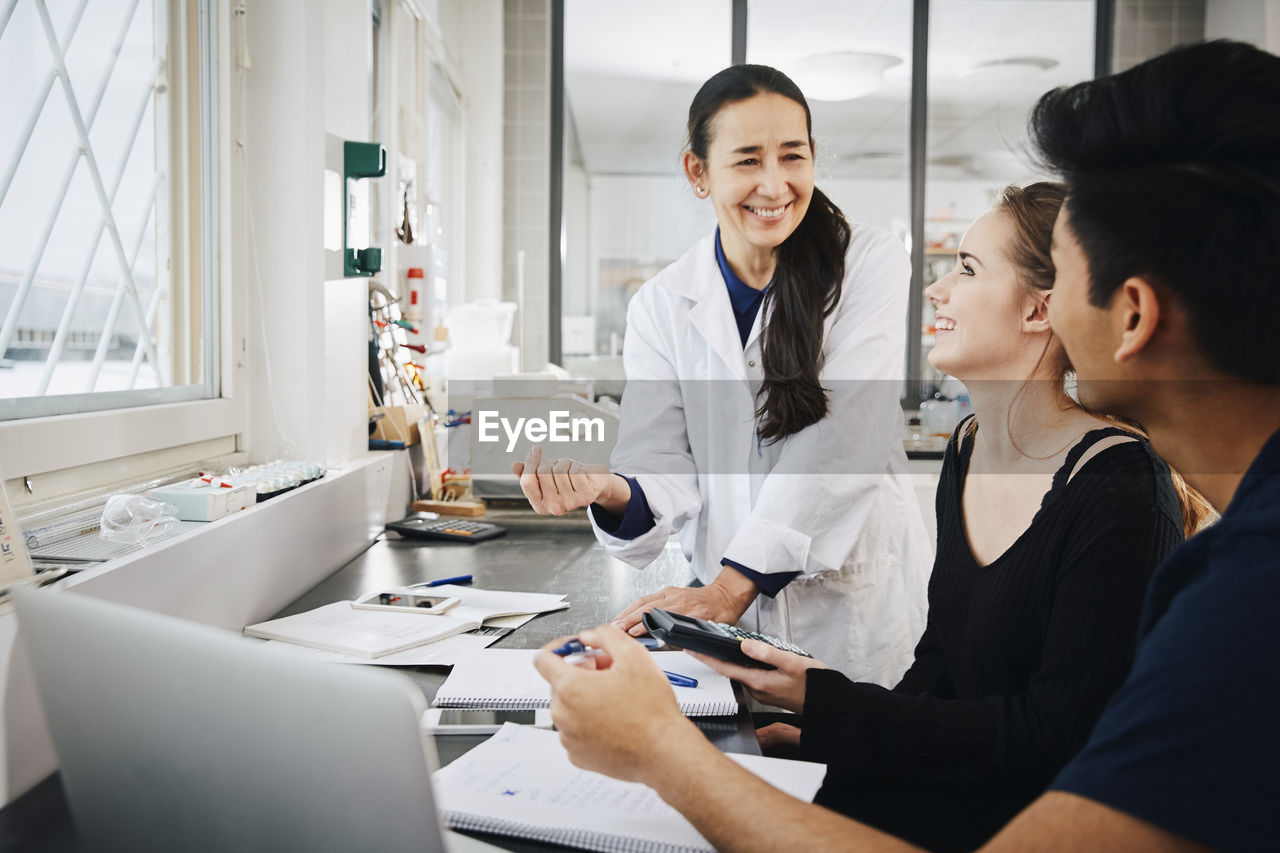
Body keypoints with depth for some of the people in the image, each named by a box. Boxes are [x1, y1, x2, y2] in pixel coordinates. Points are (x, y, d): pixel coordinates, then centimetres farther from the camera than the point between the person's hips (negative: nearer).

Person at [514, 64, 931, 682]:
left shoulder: (871, 266, -6)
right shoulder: (660, 307, 2)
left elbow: (841, 443, -17)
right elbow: (668, 470, -4)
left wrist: (731, 588, -24)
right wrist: (611, 492, -28)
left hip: (857, 609, -1)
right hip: (725, 610, 2)